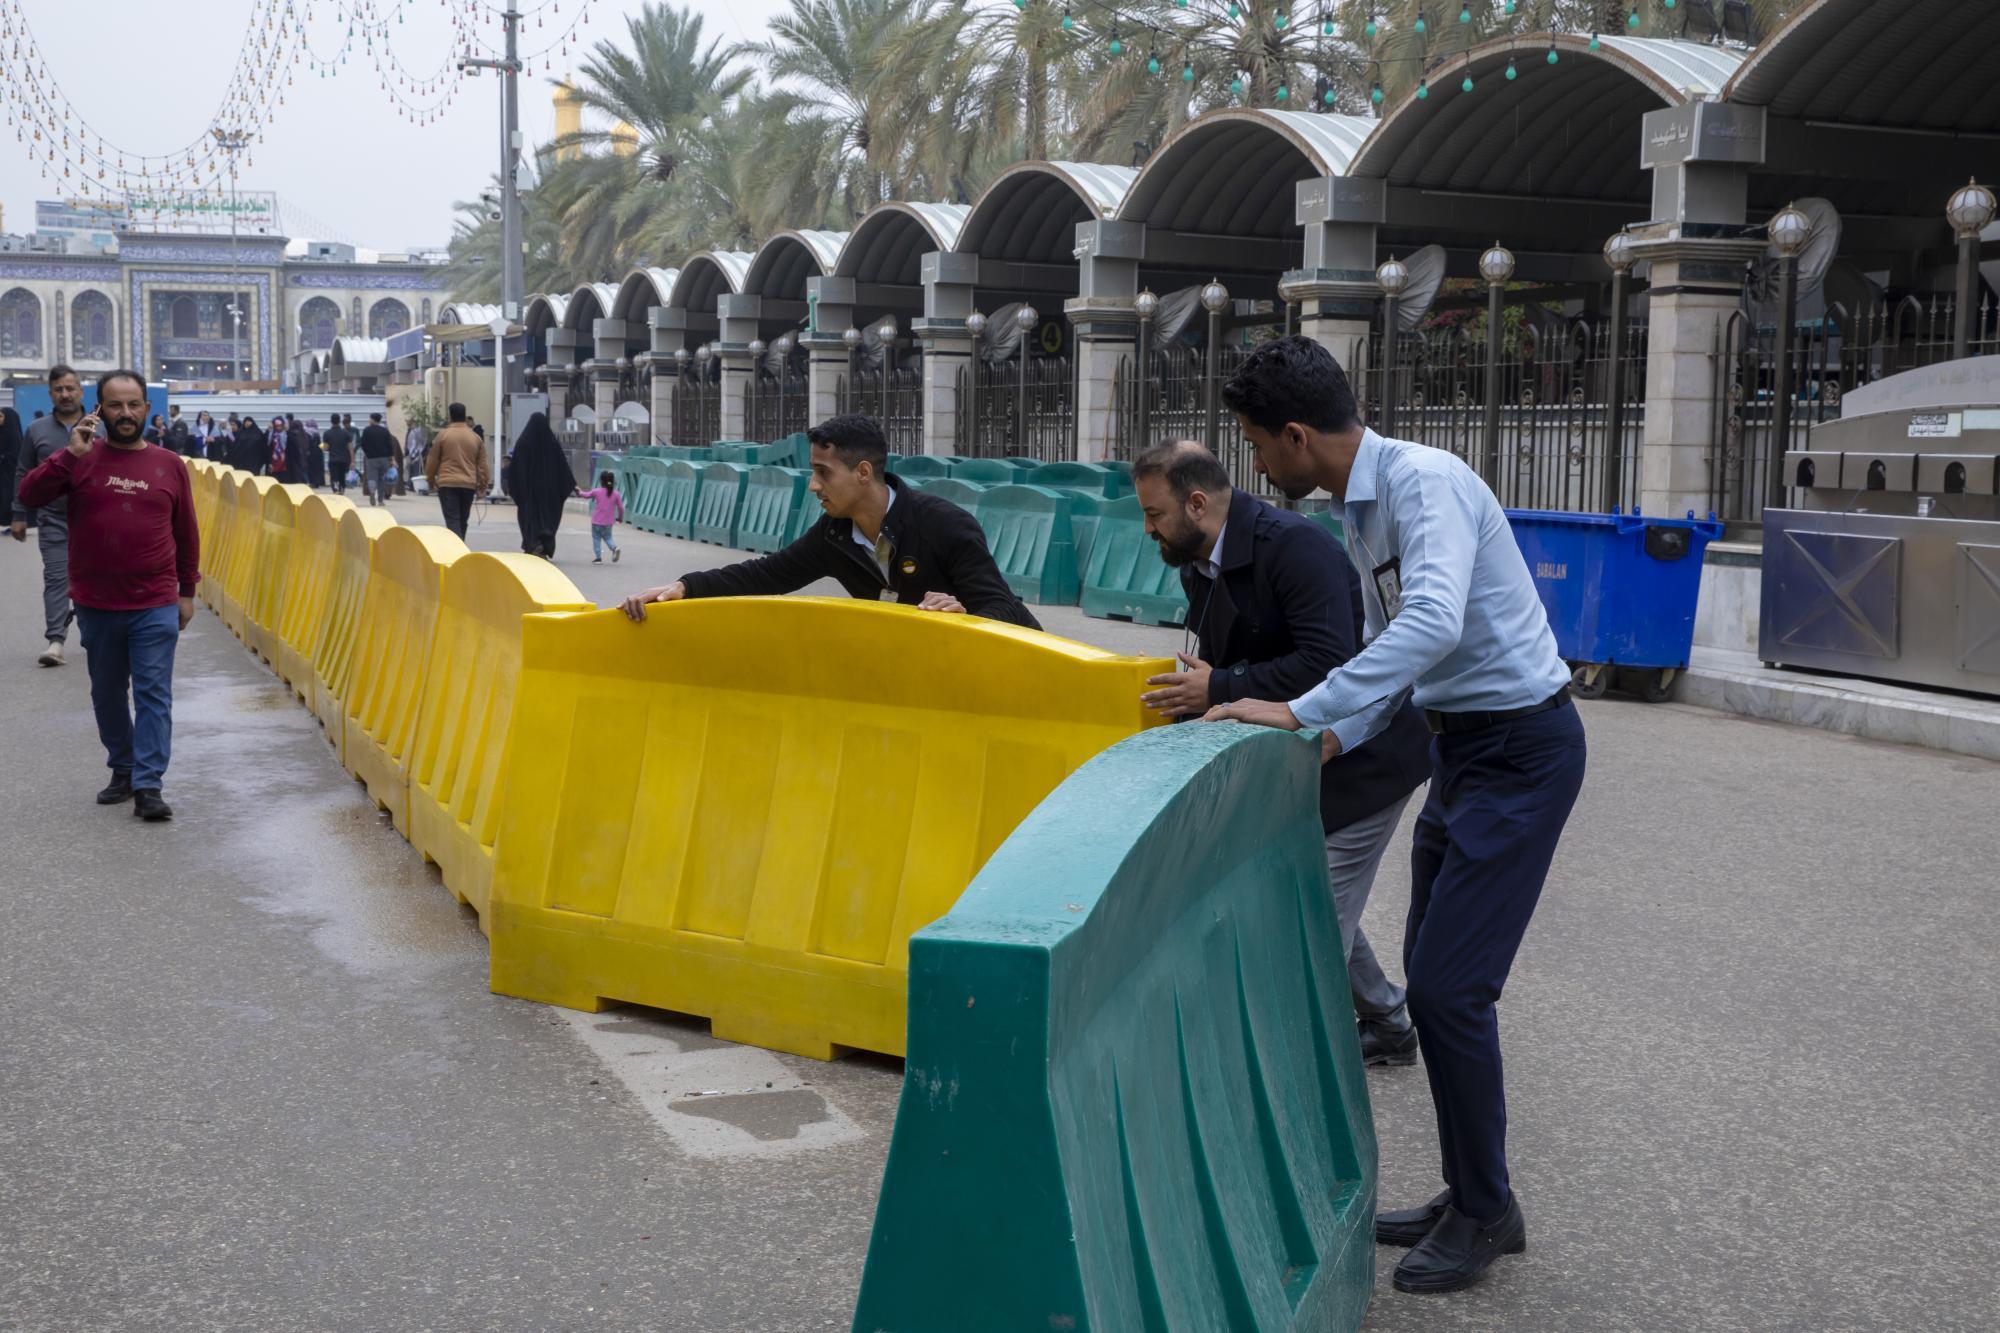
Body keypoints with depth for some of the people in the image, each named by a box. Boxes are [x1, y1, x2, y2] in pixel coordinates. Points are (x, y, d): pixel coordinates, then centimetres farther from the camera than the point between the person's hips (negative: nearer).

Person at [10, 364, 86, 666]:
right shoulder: (36, 430, 5)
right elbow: (23, 475, 9)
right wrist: (19, 515, 6)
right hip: (53, 519, 0)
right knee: (56, 578, -4)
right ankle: (55, 639, -5)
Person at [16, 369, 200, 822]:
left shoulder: (169, 465, 2)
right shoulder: (82, 458, 0)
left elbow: (185, 533, 9)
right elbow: (30, 494, -12)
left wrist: (187, 591, 10)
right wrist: (71, 455, -21)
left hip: (156, 606, -1)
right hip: (97, 606, 1)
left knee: (154, 694, -5)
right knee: (107, 694, 13)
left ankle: (148, 786, -4)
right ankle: (122, 770, 29)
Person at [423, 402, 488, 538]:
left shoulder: (443, 435, -2)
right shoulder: (475, 437, 6)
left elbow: (432, 461, 3)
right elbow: (482, 465, 7)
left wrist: (431, 480, 17)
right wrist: (483, 485, 14)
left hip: (447, 484, -3)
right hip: (469, 485, 3)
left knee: (452, 520, -7)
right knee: (462, 520, 15)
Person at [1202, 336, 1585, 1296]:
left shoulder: (1424, 482, -21)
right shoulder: (1362, 506, 10)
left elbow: (1432, 623, -35)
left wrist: (1303, 714, -35)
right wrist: (1330, 740, 7)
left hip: (1520, 748, -10)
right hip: (1461, 742, 10)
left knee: (1448, 986, -9)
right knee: (1432, 978, 11)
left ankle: (1485, 1212, 9)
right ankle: (1469, 1197, 24)